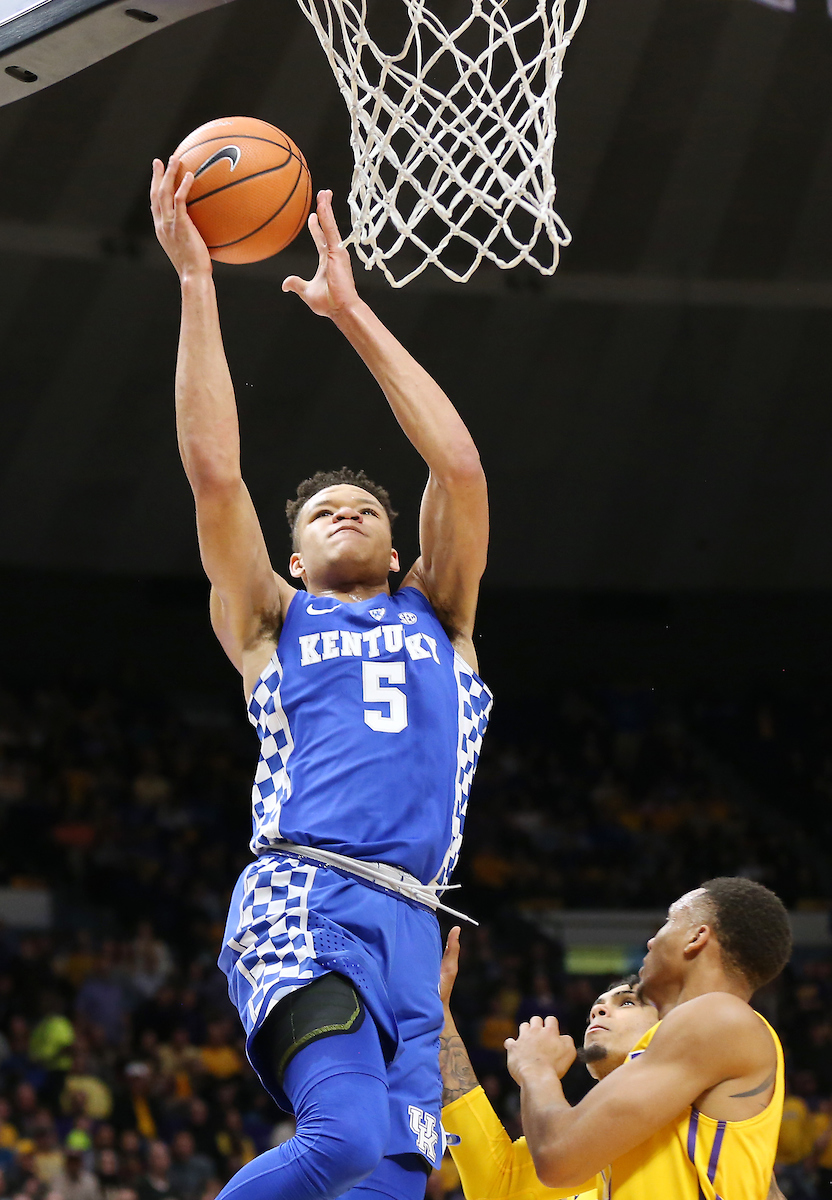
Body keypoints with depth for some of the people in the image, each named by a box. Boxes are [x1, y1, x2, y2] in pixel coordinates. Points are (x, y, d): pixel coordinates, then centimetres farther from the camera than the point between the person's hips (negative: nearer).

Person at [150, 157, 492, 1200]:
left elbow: (460, 469, 17)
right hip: (300, 904, -4)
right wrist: (196, 283, 8)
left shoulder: (437, 620, 28)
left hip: (408, 925, 4)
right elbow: (214, 473, 9)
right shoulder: (272, 624, 21)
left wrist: (352, 311, 18)